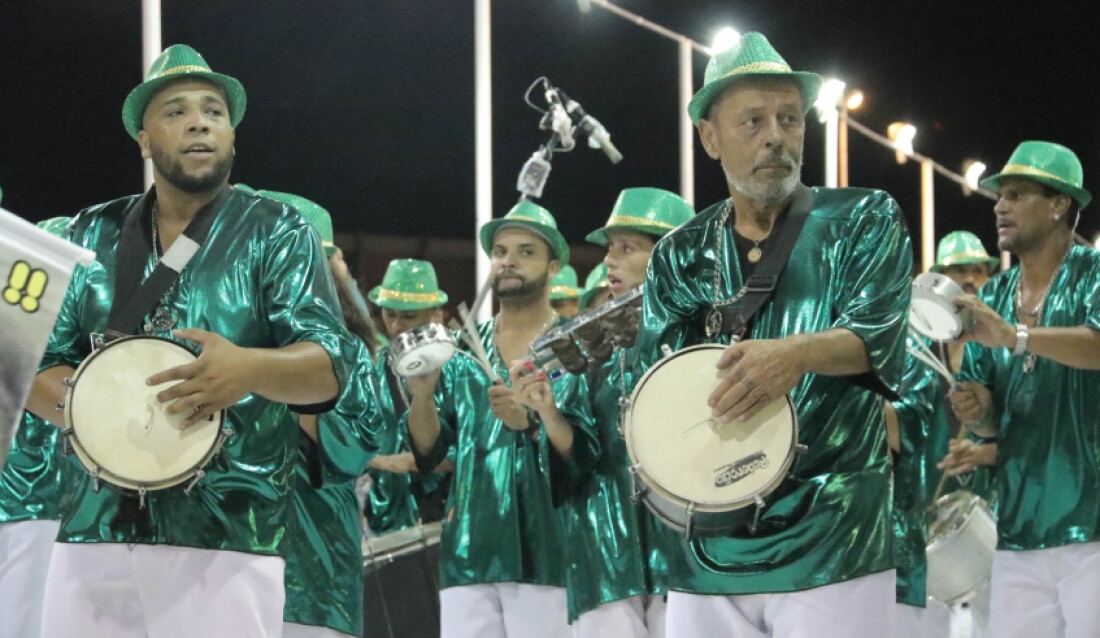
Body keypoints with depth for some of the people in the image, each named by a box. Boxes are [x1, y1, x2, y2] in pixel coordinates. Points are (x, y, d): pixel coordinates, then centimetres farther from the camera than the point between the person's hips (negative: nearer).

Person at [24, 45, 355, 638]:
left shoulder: (275, 232, 5)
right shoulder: (92, 234, 15)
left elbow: (330, 366, -5)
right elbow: (38, 364, 13)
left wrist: (250, 369, -26)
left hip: (227, 541, -3)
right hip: (92, 532, 3)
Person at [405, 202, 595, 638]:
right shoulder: (462, 352, 14)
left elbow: (591, 453, -4)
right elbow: (428, 455, 8)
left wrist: (532, 422, -20)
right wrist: (422, 394, -10)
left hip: (548, 553, -3)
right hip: (468, 553, 3)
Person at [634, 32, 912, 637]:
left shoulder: (865, 220, 3)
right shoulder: (679, 255, 11)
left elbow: (876, 337, -12)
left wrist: (797, 353, -32)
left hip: (833, 547, -3)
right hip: (708, 550, 3)